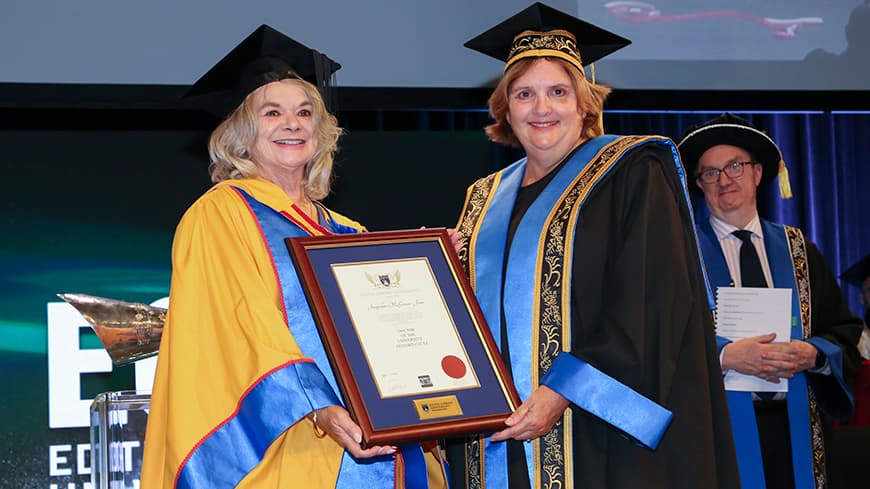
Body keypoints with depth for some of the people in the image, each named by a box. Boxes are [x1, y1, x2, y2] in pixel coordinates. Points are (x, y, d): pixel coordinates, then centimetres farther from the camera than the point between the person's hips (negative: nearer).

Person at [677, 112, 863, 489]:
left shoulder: (797, 249, 12)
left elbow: (846, 333, 11)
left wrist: (814, 354, -9)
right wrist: (725, 356, -21)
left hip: (794, 431, 3)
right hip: (717, 429, -3)